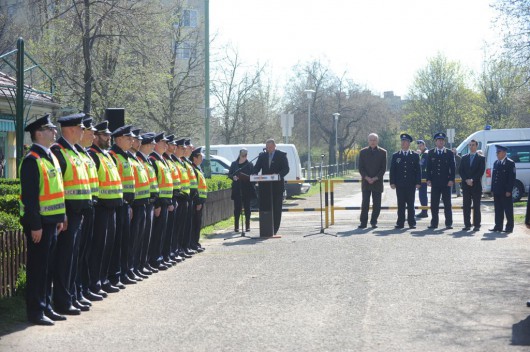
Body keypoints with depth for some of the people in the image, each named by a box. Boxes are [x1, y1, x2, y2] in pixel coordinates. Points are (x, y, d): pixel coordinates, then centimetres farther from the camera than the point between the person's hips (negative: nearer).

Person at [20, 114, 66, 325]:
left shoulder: (51, 157, 14)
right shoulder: (32, 160, -14)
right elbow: (29, 196, -19)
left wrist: (60, 218, 16)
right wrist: (35, 226, -21)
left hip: (51, 221, 9)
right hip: (39, 223, -9)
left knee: (48, 266, 14)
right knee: (37, 267, -2)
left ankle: (46, 307, 22)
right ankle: (35, 312, 4)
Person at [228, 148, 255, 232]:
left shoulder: (250, 165, 6)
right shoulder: (234, 164, 10)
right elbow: (229, 174, 9)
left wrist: (248, 178, -16)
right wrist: (233, 177, -11)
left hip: (247, 189, 0)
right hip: (237, 189, 0)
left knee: (247, 207, 3)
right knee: (237, 208, 0)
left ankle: (247, 226, 7)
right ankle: (236, 226, 4)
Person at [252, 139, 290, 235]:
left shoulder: (281, 155, 3)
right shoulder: (262, 156, 12)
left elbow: (286, 169, -3)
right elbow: (256, 167, 9)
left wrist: (278, 175, -22)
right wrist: (254, 174, -13)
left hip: (277, 186, -3)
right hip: (264, 186, 3)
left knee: (276, 208, -1)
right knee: (264, 207, -2)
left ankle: (274, 230, 4)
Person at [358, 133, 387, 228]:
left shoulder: (382, 152, 3)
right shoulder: (363, 152, 6)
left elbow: (383, 168, 0)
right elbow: (360, 168, 3)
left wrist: (375, 178, -10)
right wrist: (367, 178, -10)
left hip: (377, 182, 0)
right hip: (366, 182, 0)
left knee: (377, 204, 1)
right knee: (365, 203, -2)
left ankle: (374, 221, 11)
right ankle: (363, 222, 2)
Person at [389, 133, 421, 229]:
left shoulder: (415, 155, 6)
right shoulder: (395, 155, 9)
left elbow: (418, 170, 4)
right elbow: (392, 170, 7)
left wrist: (418, 182, -4)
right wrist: (392, 182, -2)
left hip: (411, 184, -1)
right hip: (400, 184, 1)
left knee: (410, 204, 1)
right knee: (400, 204, 2)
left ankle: (412, 223, 6)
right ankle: (400, 223, 4)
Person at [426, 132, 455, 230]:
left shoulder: (449, 153, 4)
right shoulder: (431, 153, 9)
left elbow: (452, 167, 2)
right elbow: (428, 167, 7)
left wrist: (451, 180, -8)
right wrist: (428, 179, -1)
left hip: (446, 182, -1)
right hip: (435, 183, 2)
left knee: (447, 204, 1)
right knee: (434, 204, 3)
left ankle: (448, 223, 4)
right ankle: (434, 223, 8)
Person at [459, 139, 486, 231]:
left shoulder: (481, 158, 4)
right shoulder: (464, 158, 13)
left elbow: (481, 171, -5)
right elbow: (460, 170, 6)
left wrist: (472, 180, -13)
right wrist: (466, 180, -8)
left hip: (476, 185, -3)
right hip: (466, 185, 3)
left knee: (476, 206, -1)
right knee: (466, 206, 2)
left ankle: (476, 225, 0)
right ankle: (467, 225, 5)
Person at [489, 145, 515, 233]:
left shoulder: (510, 163, -7)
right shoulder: (496, 163, 13)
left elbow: (512, 177, -11)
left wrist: (509, 190, -16)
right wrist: (493, 189, 10)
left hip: (505, 191, -7)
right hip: (497, 191, 7)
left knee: (508, 210, 0)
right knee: (498, 210, 9)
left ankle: (509, 227, 4)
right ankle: (498, 226, 14)